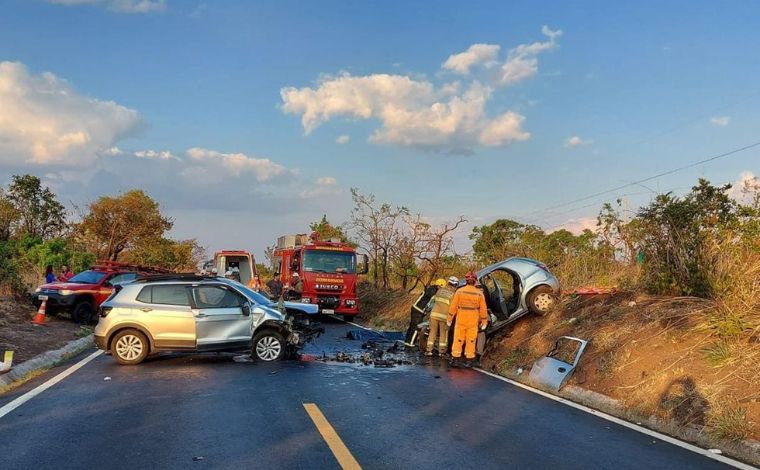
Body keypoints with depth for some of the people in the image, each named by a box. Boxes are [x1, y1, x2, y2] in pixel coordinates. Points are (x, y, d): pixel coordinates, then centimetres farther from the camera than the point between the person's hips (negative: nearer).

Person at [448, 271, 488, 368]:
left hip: (461, 320, 0)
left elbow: (453, 306, -5)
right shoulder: (479, 293, -5)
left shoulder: (459, 291, -7)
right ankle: (469, 361, 9)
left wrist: (449, 319, 4)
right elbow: (483, 309, -2)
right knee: (471, 341, 8)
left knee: (458, 340, 6)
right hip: (473, 322, 0)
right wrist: (484, 321, 8)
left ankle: (455, 360, 6)